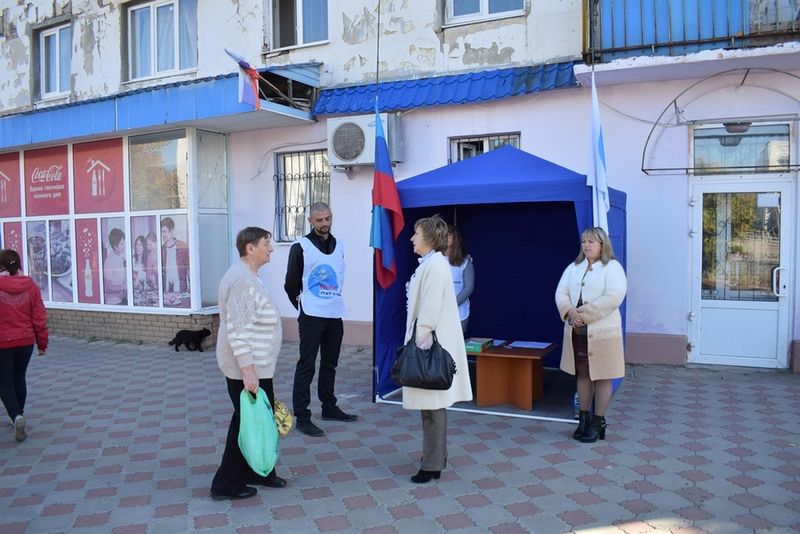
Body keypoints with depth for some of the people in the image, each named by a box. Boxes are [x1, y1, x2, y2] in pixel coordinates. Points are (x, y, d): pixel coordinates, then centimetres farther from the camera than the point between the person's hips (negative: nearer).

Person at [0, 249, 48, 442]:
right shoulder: (30, 286, -3)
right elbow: (39, 317, -1)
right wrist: (42, 343, 9)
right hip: (25, 341, 3)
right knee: (19, 379, 20)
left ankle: (16, 416, -13)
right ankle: (18, 415, 31)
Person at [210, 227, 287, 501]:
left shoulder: (246, 275, 12)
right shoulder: (243, 279, -21)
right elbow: (237, 331, -26)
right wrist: (248, 370, -27)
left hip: (255, 366, 10)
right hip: (247, 369, -10)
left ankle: (259, 472, 31)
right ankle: (226, 485, 15)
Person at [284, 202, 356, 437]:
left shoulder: (339, 246, 9)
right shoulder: (301, 247, -7)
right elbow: (291, 283, -2)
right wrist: (303, 305, 4)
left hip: (335, 315, 6)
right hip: (312, 316, -5)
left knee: (330, 364, 15)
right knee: (306, 366, -3)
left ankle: (329, 407, 28)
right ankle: (301, 416, 2)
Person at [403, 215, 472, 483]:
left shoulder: (435, 265, -17)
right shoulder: (429, 264, 13)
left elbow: (431, 308, -21)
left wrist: (421, 342, -18)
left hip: (431, 345, -10)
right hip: (428, 342, 10)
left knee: (432, 404, -2)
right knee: (432, 404, 18)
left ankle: (432, 464, 7)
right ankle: (436, 454, 30)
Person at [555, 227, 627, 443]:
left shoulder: (612, 267, -5)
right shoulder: (573, 267, 13)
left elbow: (613, 296, -19)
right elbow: (561, 293, 6)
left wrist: (585, 314, -20)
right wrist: (570, 312, -14)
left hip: (602, 332, -5)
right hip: (576, 331, 5)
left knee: (601, 377, 2)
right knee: (583, 374, 13)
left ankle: (598, 421, 12)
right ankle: (583, 417, 24)